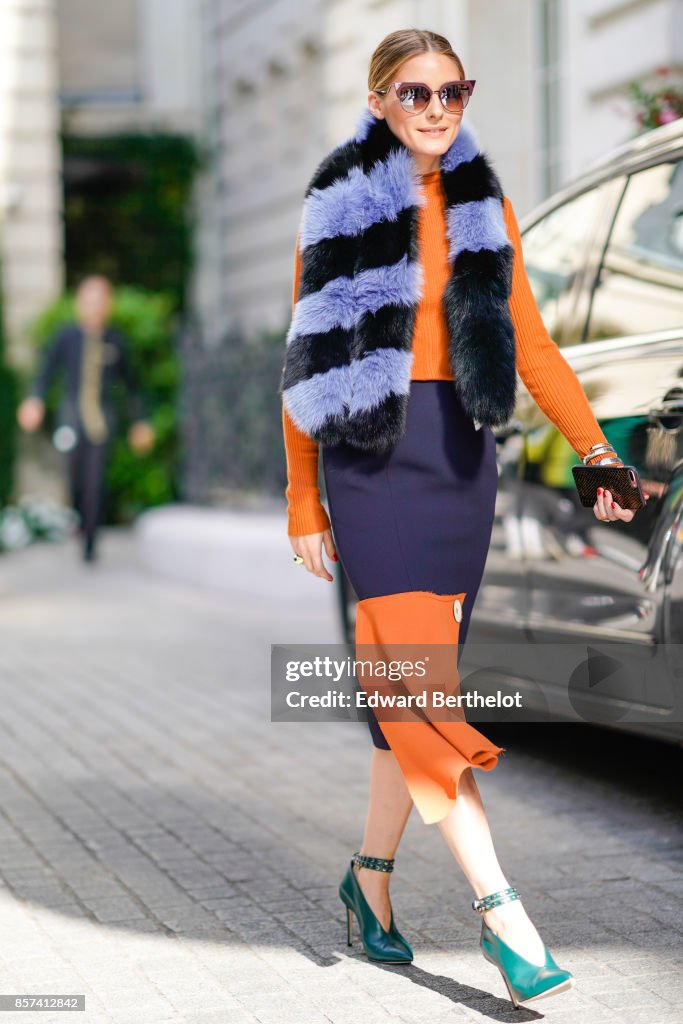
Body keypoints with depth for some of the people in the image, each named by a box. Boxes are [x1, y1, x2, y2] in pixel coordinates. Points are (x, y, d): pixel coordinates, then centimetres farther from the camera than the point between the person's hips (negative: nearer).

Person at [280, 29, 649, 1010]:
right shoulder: (340, 207, 1)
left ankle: (372, 873, 22)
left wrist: (596, 446, -7)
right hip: (374, 451, -4)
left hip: (462, 452, 4)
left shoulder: (486, 207, 11)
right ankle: (499, 908, -16)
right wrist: (304, 502, -1)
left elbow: (529, 343, 6)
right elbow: (307, 365, 2)